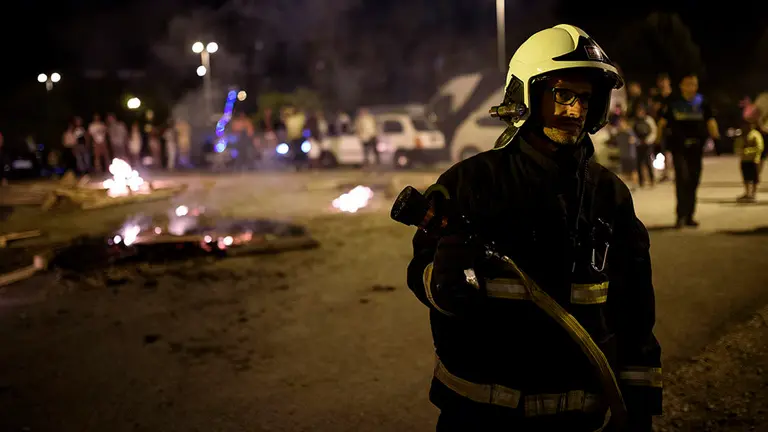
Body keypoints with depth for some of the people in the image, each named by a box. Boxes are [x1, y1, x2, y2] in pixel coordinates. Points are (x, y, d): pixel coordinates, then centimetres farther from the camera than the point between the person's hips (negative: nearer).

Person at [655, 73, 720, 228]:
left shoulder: (702, 104, 6)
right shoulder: (673, 104, 2)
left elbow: (710, 121, 1)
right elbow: (663, 122, 3)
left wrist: (715, 133, -16)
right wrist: (658, 139, -8)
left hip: (696, 147, 3)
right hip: (678, 147, -3)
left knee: (693, 181, 9)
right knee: (682, 177, -19)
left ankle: (689, 216, 20)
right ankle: (681, 215, -18)